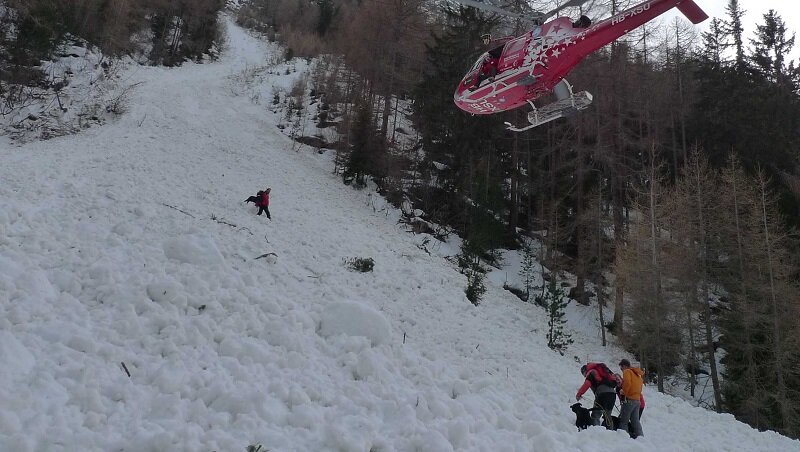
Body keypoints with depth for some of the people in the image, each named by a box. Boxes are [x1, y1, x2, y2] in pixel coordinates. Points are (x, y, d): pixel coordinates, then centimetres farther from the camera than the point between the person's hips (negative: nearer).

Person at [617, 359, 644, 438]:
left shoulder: (627, 371, -4)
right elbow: (640, 385, 20)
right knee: (635, 420, 10)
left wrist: (623, 392, -8)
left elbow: (627, 383, -21)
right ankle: (639, 435, 6)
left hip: (629, 399, -8)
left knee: (623, 420, -6)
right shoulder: (637, 374, 22)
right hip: (637, 400, 8)